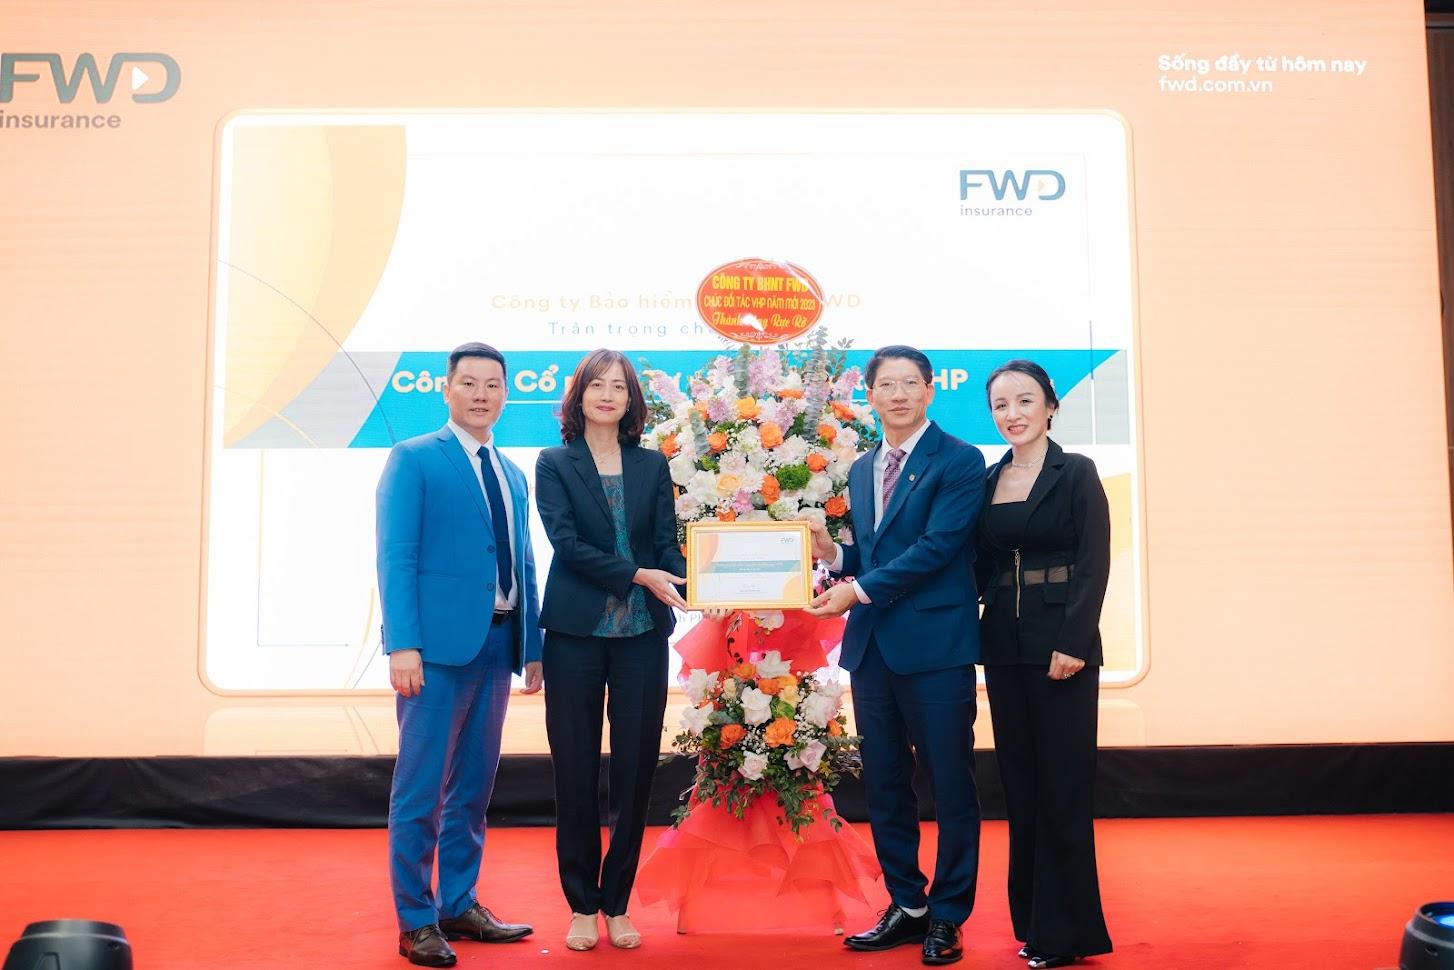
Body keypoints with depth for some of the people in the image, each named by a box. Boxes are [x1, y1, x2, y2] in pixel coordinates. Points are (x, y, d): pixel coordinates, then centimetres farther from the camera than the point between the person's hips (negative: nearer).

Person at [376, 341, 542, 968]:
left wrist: (533, 646, 12)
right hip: (438, 644, -6)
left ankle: (459, 905, 26)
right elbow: (396, 558, -9)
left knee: (474, 786, 14)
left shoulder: (512, 475, 18)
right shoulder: (414, 459, -1)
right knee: (421, 788, 1)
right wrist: (403, 644, -17)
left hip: (497, 644, 6)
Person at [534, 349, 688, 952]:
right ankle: (582, 905, 17)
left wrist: (680, 583, -18)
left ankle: (616, 902, 19)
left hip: (642, 635, 2)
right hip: (576, 633, -2)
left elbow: (667, 541, 4)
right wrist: (638, 575, -17)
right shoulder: (555, 464, 4)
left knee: (636, 770, 5)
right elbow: (567, 542, -8)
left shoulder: (652, 466, 11)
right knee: (576, 772, 4)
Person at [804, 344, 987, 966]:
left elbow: (937, 547, -16)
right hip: (872, 646, 7)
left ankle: (948, 916, 17)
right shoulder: (861, 470, 16)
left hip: (935, 644, -7)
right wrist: (832, 555, -1)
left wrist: (859, 589, -16)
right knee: (884, 785, 13)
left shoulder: (960, 461, -6)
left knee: (950, 785, 4)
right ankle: (906, 906, 27)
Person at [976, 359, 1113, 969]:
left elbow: (1095, 565, -10)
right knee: (1019, 780, 11)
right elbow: (982, 567, 12)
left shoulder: (1076, 473, -4)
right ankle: (1030, 918, 23)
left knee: (1062, 783, 0)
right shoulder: (989, 480, 11)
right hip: (1004, 644, 6)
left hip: (1060, 644, -5)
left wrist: (1072, 644, -17)